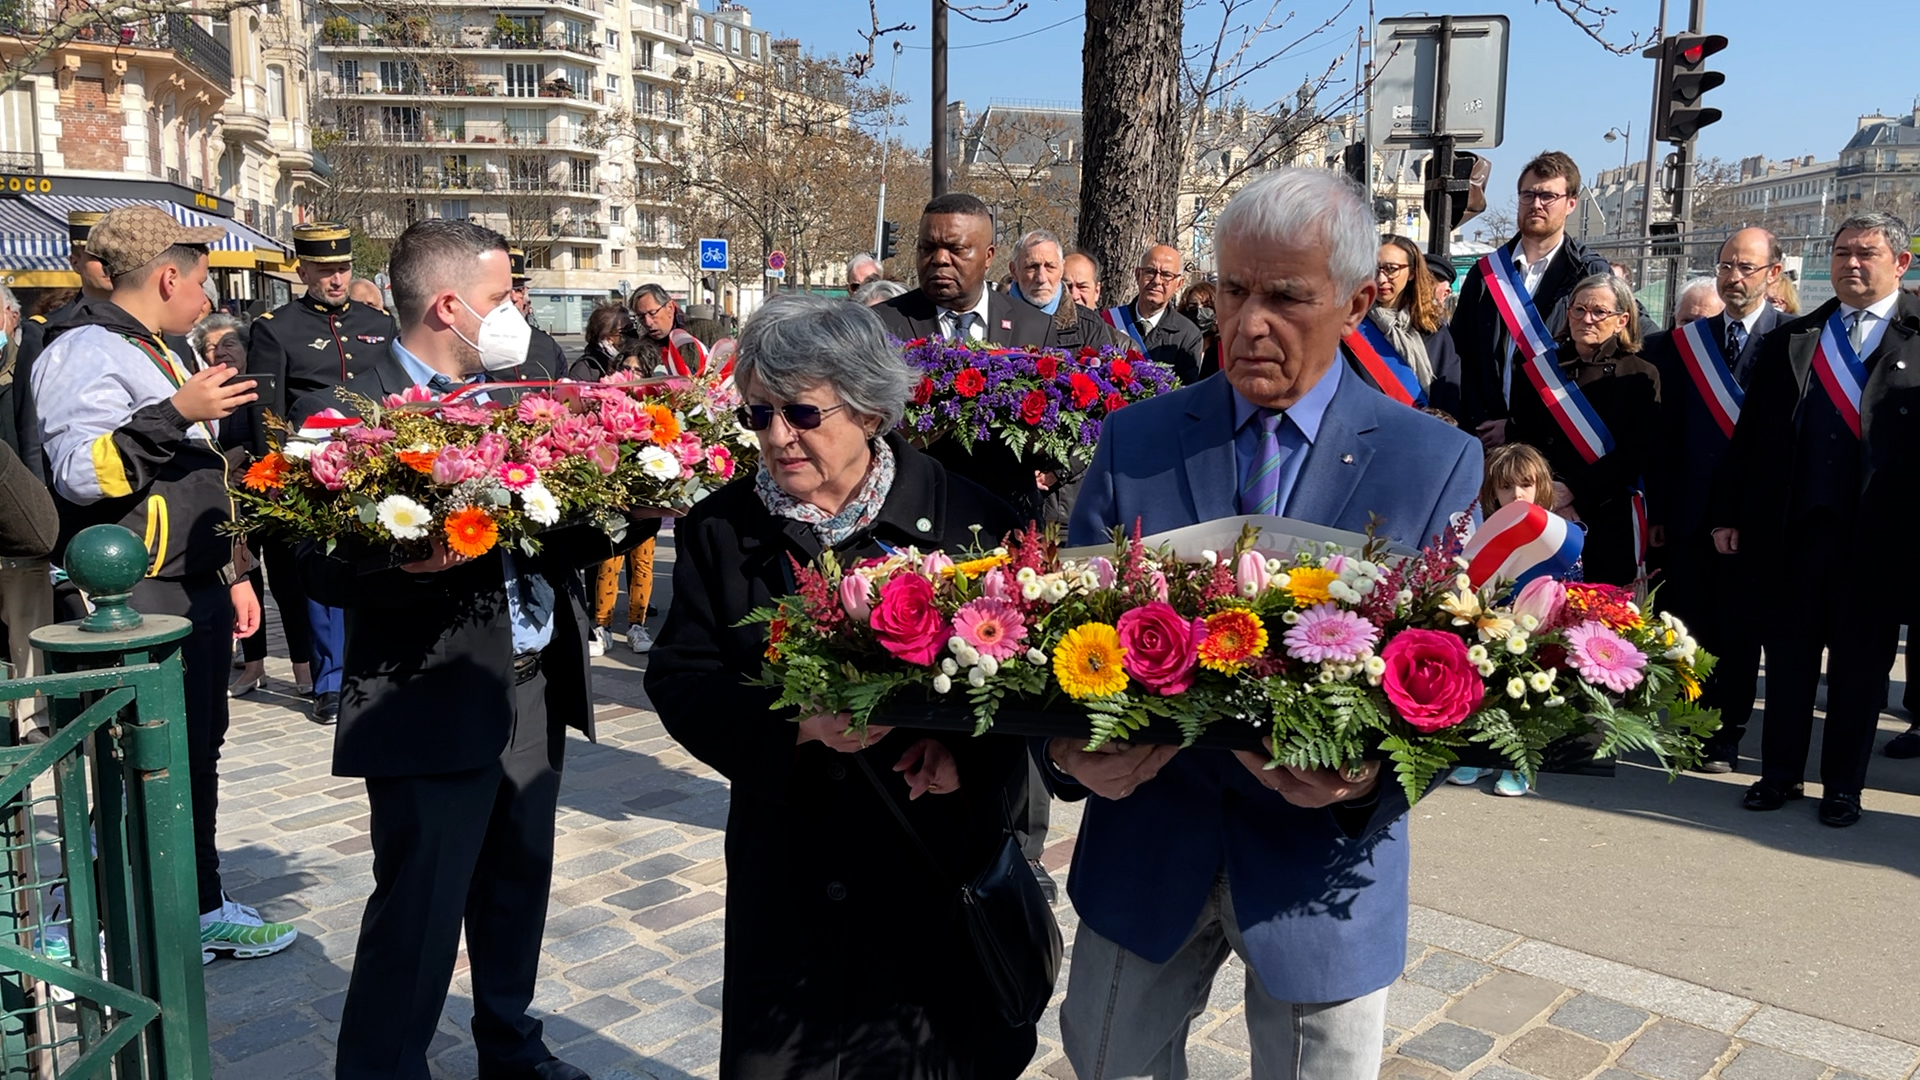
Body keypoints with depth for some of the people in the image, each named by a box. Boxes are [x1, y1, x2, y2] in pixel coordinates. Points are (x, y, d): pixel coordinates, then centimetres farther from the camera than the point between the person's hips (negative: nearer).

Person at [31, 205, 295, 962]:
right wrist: (175, 414, -28)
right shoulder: (87, 353, -11)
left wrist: (232, 571, 22)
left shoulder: (154, 353, 20)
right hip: (130, 605, -10)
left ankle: (203, 910, 26)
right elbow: (80, 472, -23)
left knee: (196, 756, 15)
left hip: (195, 594, 10)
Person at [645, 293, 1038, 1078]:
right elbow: (680, 681, -4)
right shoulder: (720, 528, -1)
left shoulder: (964, 513, -6)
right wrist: (795, 723, -22)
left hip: (939, 854, -1)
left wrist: (965, 746, -21)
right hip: (791, 862, 1)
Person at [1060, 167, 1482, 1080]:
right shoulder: (1133, 441, -1)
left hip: (1324, 861, -1)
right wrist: (1068, 747, -23)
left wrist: (1372, 777, -26)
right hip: (1147, 846, 2)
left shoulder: (1438, 466, -6)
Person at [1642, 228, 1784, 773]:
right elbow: (1668, 430, 6)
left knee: (1740, 630, 7)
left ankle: (1727, 735, 19)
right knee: (1688, 628, 7)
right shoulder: (1685, 342, 7)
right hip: (1689, 512, 3)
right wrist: (1657, 510, 3)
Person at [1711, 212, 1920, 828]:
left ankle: (1843, 787, 20)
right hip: (1793, 528, 2)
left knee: (1860, 667, 8)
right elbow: (1750, 433, 10)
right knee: (1788, 658, 10)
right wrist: (1728, 514, 6)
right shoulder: (1790, 340, 11)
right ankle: (1780, 775, 22)